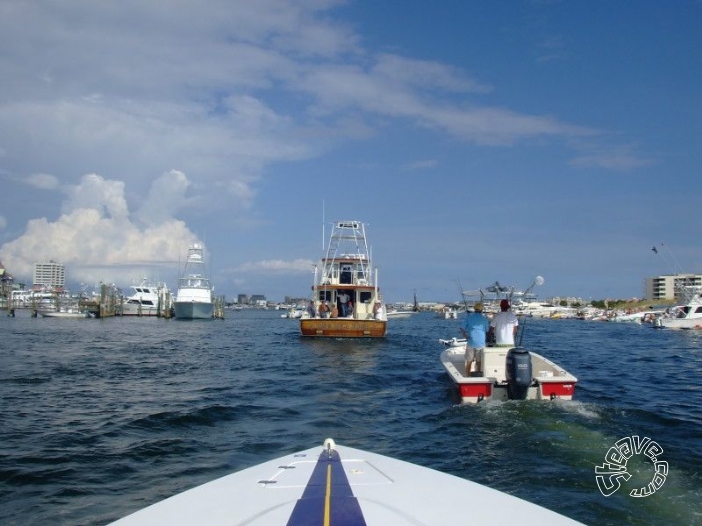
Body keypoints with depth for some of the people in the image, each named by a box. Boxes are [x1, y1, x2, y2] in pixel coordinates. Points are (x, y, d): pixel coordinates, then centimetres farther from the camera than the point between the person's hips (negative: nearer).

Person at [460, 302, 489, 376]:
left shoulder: (468, 316, 1)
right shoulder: (484, 318, 0)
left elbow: (462, 328, -4)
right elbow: (487, 330, 9)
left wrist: (465, 336, 4)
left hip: (470, 342, 0)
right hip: (481, 343, 0)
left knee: (469, 362, 7)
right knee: (478, 362, 10)